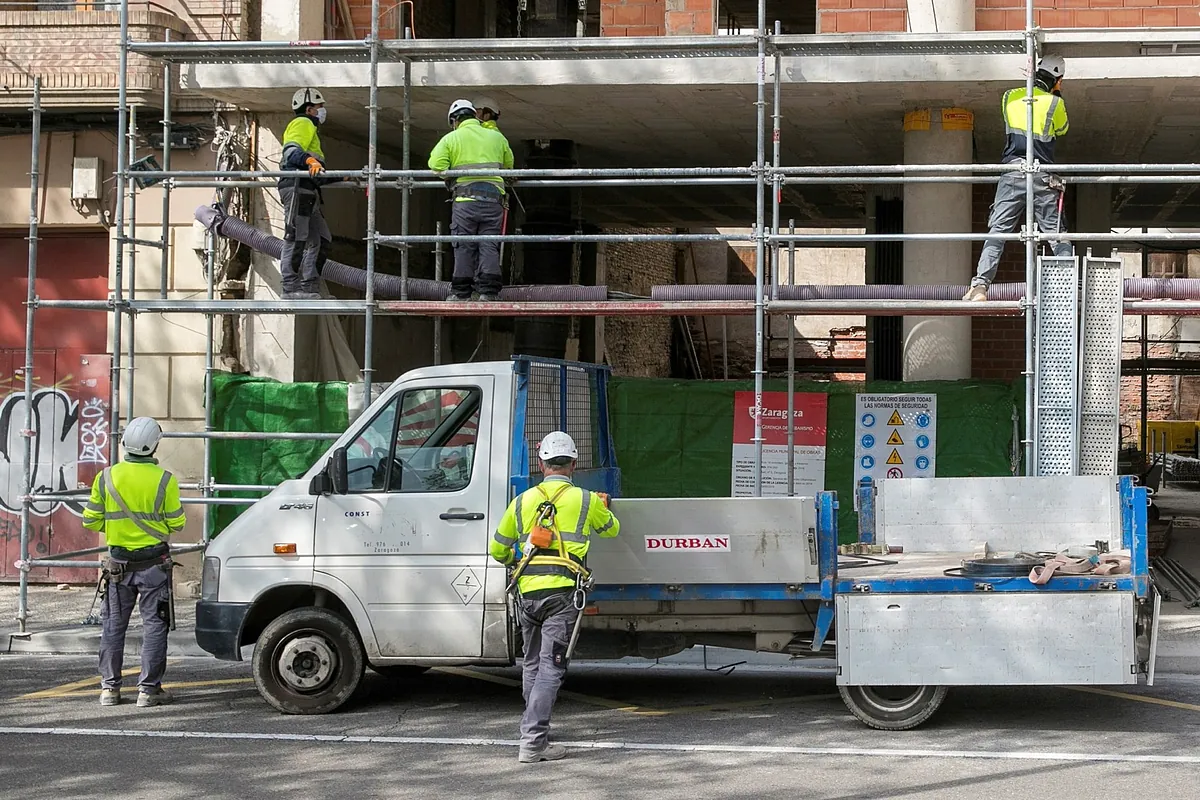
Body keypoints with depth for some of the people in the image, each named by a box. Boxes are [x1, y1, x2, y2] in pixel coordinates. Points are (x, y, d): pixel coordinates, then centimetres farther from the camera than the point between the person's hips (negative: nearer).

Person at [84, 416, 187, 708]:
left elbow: (90, 520, 1)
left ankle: (109, 688, 15)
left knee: (113, 626, 13)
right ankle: (148, 689, 3)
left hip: (118, 563, 2)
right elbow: (177, 523, -6)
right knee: (154, 626, 4)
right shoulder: (164, 480, -11)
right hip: (154, 564, -2)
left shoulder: (107, 477, -4)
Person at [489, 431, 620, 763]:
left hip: (528, 591, 4)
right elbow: (612, 529, 27)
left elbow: (498, 550, 21)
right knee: (551, 667, -6)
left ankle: (534, 734, 25)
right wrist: (603, 507, 48)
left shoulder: (523, 501, 13)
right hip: (562, 591, -3)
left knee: (532, 665, 18)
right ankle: (533, 742, -13)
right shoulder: (586, 500, 6)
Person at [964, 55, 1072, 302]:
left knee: (997, 232, -2)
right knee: (1057, 235, 5)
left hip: (1012, 175, 1)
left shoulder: (1010, 97, 9)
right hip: (1043, 177, -1)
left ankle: (980, 286, -15)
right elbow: (1062, 129, 20)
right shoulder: (1054, 103, 1)